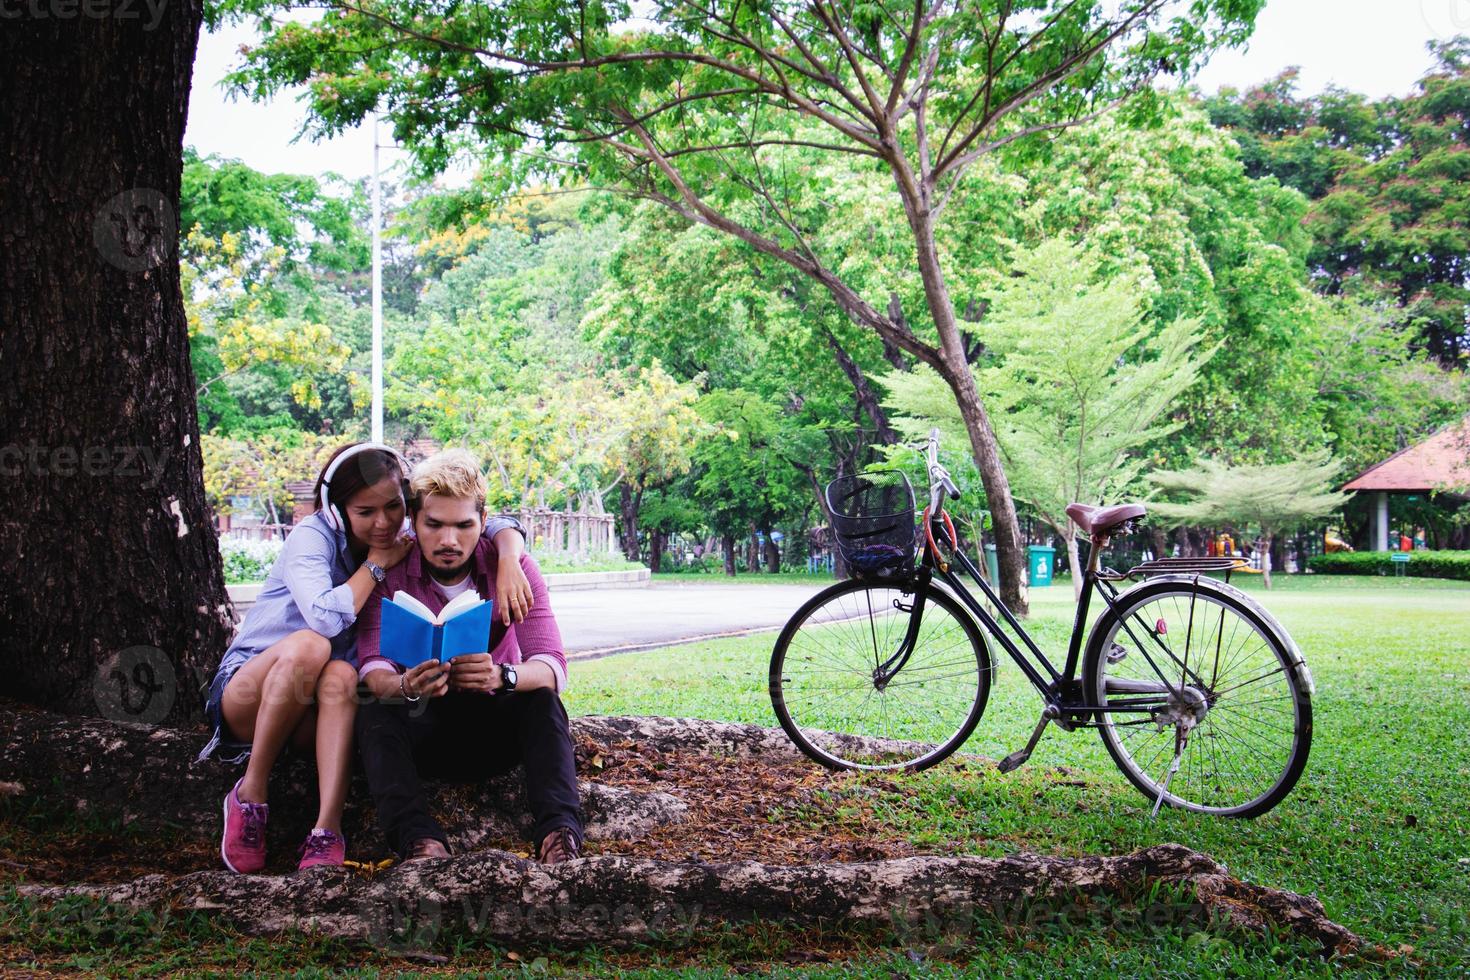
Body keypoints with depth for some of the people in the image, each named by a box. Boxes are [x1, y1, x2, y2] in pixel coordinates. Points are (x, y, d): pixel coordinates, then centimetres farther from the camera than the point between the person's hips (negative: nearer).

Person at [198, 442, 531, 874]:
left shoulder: (407, 540, 0)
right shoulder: (312, 537, -15)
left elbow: (500, 526, -2)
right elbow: (325, 618, -33)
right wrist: (376, 564, -19)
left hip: (311, 717, 3)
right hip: (246, 689, -3)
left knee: (340, 676, -32)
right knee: (308, 645, -35)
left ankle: (327, 832, -42)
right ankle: (250, 794, -22)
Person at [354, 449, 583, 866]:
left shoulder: (512, 566, -11)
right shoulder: (389, 574, -11)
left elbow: (552, 667, -21)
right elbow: (372, 669, -20)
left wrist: (502, 676, -45)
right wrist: (406, 686, -46)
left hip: (496, 728, 0)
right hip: (424, 726, 0)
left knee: (542, 700, -29)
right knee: (375, 713, -29)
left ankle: (559, 831, -42)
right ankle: (420, 840, -47)